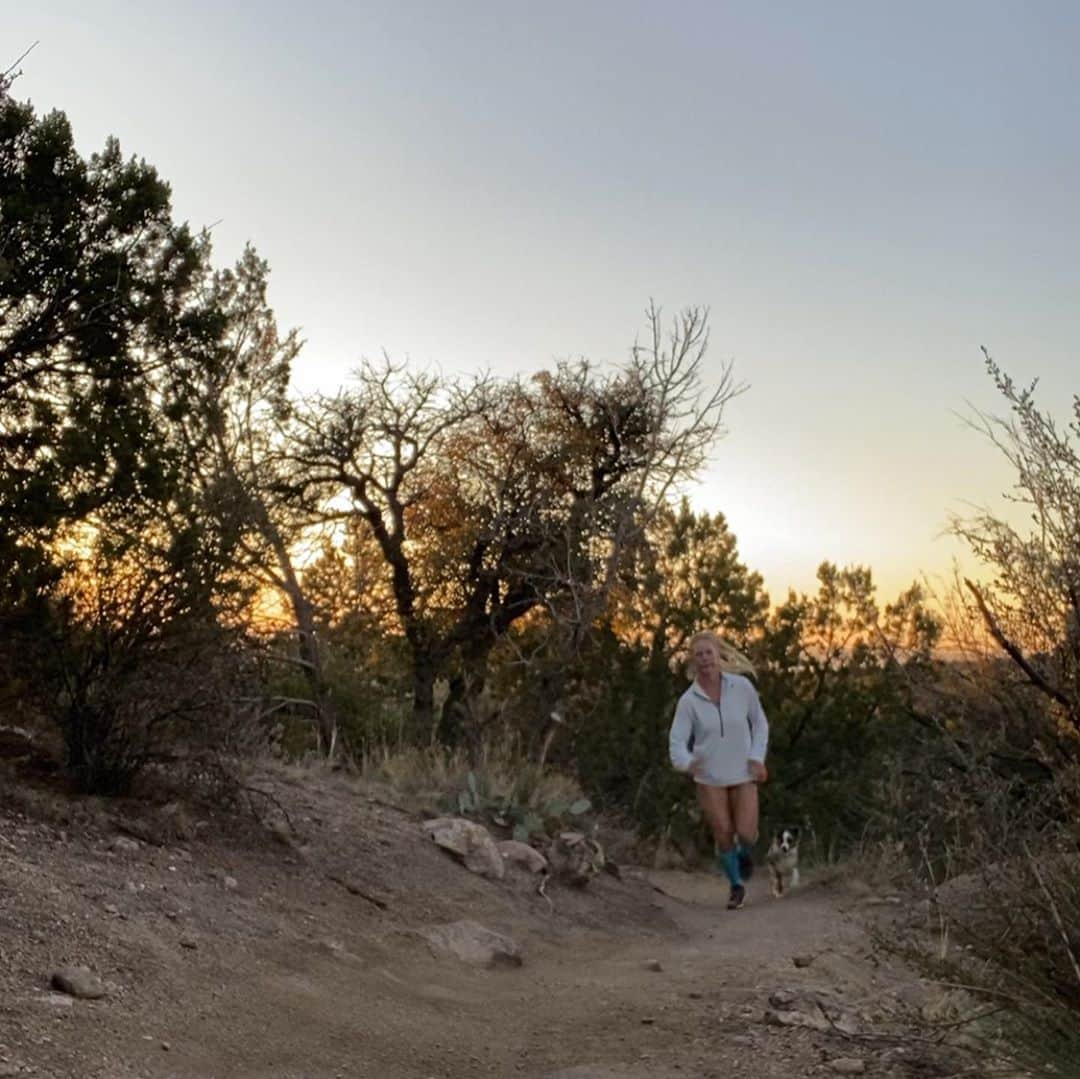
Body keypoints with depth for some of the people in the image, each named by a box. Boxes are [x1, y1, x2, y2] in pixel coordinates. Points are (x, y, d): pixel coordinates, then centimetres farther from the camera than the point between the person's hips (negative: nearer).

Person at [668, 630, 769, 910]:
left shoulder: (742, 686, -12)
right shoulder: (688, 701, -14)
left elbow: (760, 723, 3)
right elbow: (677, 743, -16)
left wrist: (758, 758, -10)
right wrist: (687, 763, -38)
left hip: (742, 774, 0)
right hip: (709, 777, 0)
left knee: (746, 834, -9)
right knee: (723, 836, 1)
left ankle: (744, 852, 29)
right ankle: (737, 885, 29)